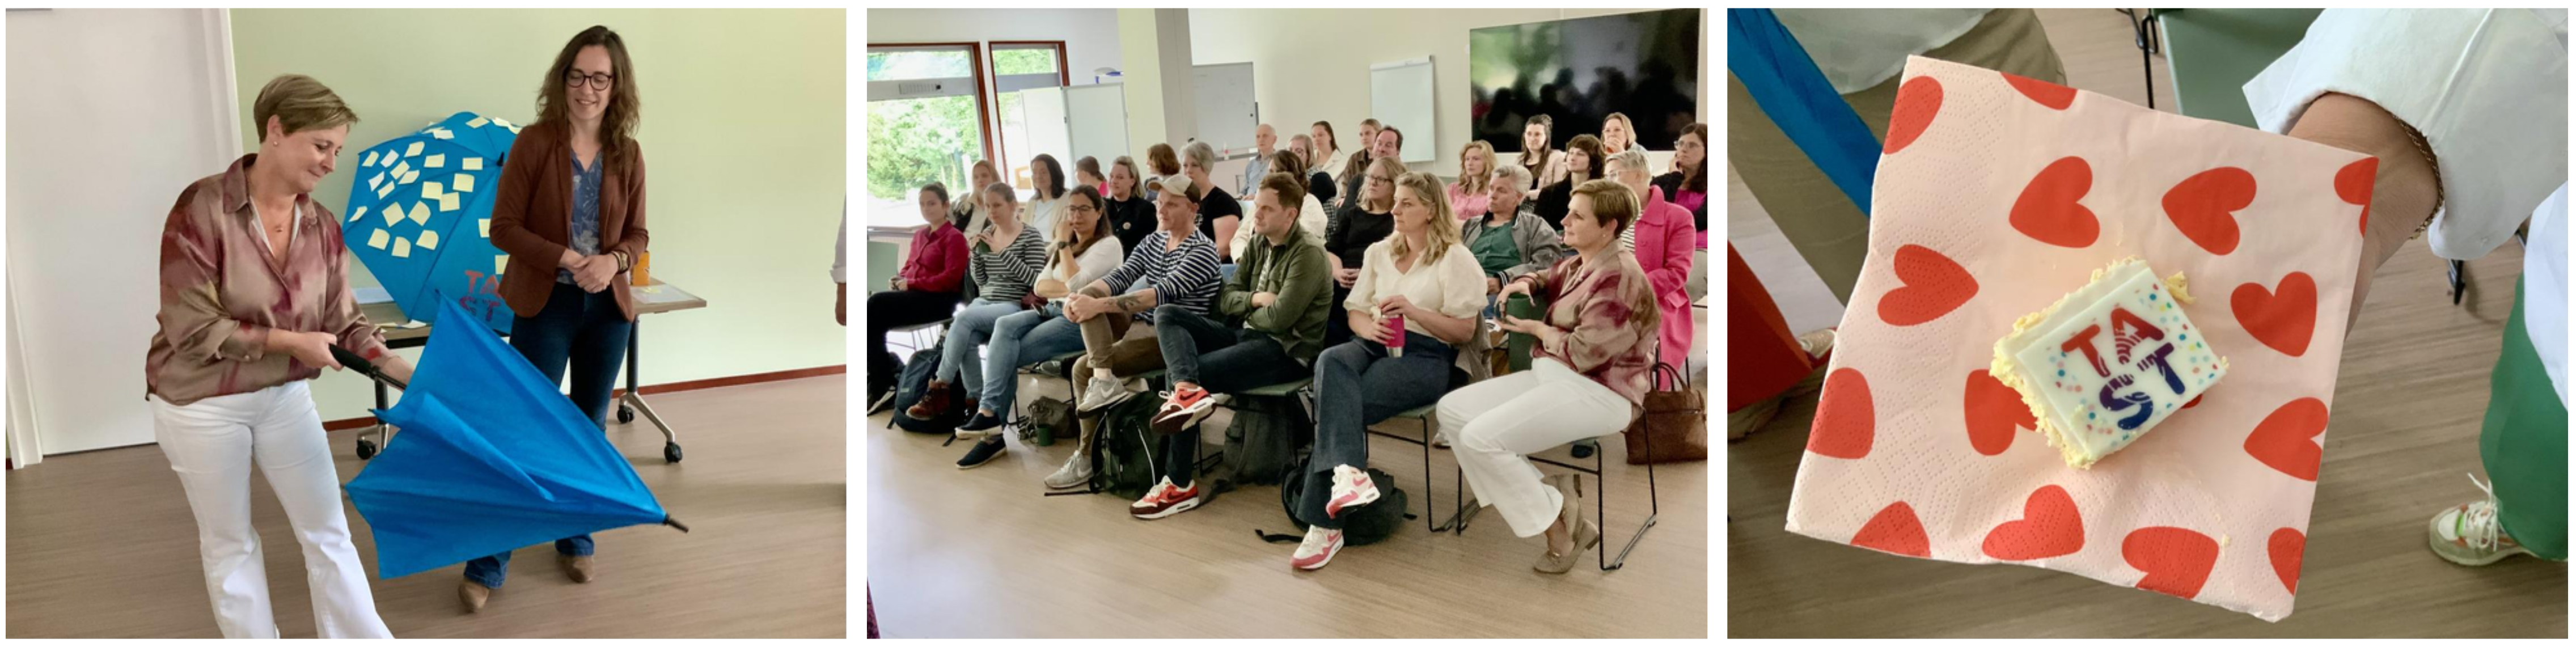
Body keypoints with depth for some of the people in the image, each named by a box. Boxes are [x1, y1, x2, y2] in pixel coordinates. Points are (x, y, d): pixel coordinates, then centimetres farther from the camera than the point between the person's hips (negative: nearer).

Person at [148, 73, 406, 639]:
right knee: (230, 545, 12)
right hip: (201, 404, -4)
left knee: (329, 533, 7)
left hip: (285, 397, 5)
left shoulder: (323, 227, -4)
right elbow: (191, 326, -21)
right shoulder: (202, 208, -20)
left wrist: (406, 374, -17)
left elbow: (344, 322, -3)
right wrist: (289, 341, -23)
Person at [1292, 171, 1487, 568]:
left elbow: (1465, 332, -3)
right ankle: (1348, 471, -52)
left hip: (1426, 356, -5)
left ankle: (1324, 524, -32)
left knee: (1339, 401, -29)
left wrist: (1415, 311, -16)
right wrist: (1368, 327, -5)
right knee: (1330, 362, -33)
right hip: (1376, 345, 5)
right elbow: (1355, 311, 19)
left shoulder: (1456, 259, 2)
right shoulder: (1380, 252, 20)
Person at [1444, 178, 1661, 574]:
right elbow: (1544, 281, 33)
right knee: (1452, 409, 1)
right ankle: (1547, 496, -7)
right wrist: (1522, 285, 8)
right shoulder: (1577, 266, 11)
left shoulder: (1617, 278, -19)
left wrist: (1536, 330, -6)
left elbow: (1583, 354, -23)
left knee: (1480, 437, -24)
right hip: (1553, 377, 11)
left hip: (1598, 393, -11)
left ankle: (1559, 531, -10)